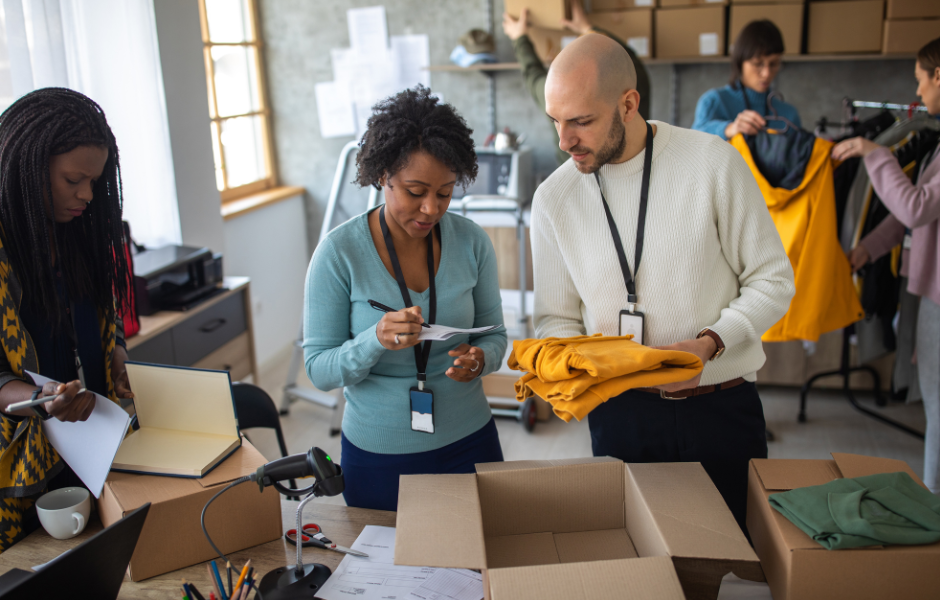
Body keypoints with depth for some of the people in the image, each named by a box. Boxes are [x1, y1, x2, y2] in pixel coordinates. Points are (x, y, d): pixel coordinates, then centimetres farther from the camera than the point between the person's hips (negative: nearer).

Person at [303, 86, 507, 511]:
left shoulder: (471, 242, -7)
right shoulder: (339, 253, -14)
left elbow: (494, 334, 4)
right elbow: (319, 370, -12)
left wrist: (481, 358, -19)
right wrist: (376, 340, -31)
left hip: (468, 441, 2)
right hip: (376, 455, -2)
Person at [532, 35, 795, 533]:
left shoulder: (714, 162, -10)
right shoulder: (553, 198, -2)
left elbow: (772, 280, -4)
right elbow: (555, 319, 5)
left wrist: (709, 344, -19)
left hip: (722, 408, -1)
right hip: (620, 413, 1)